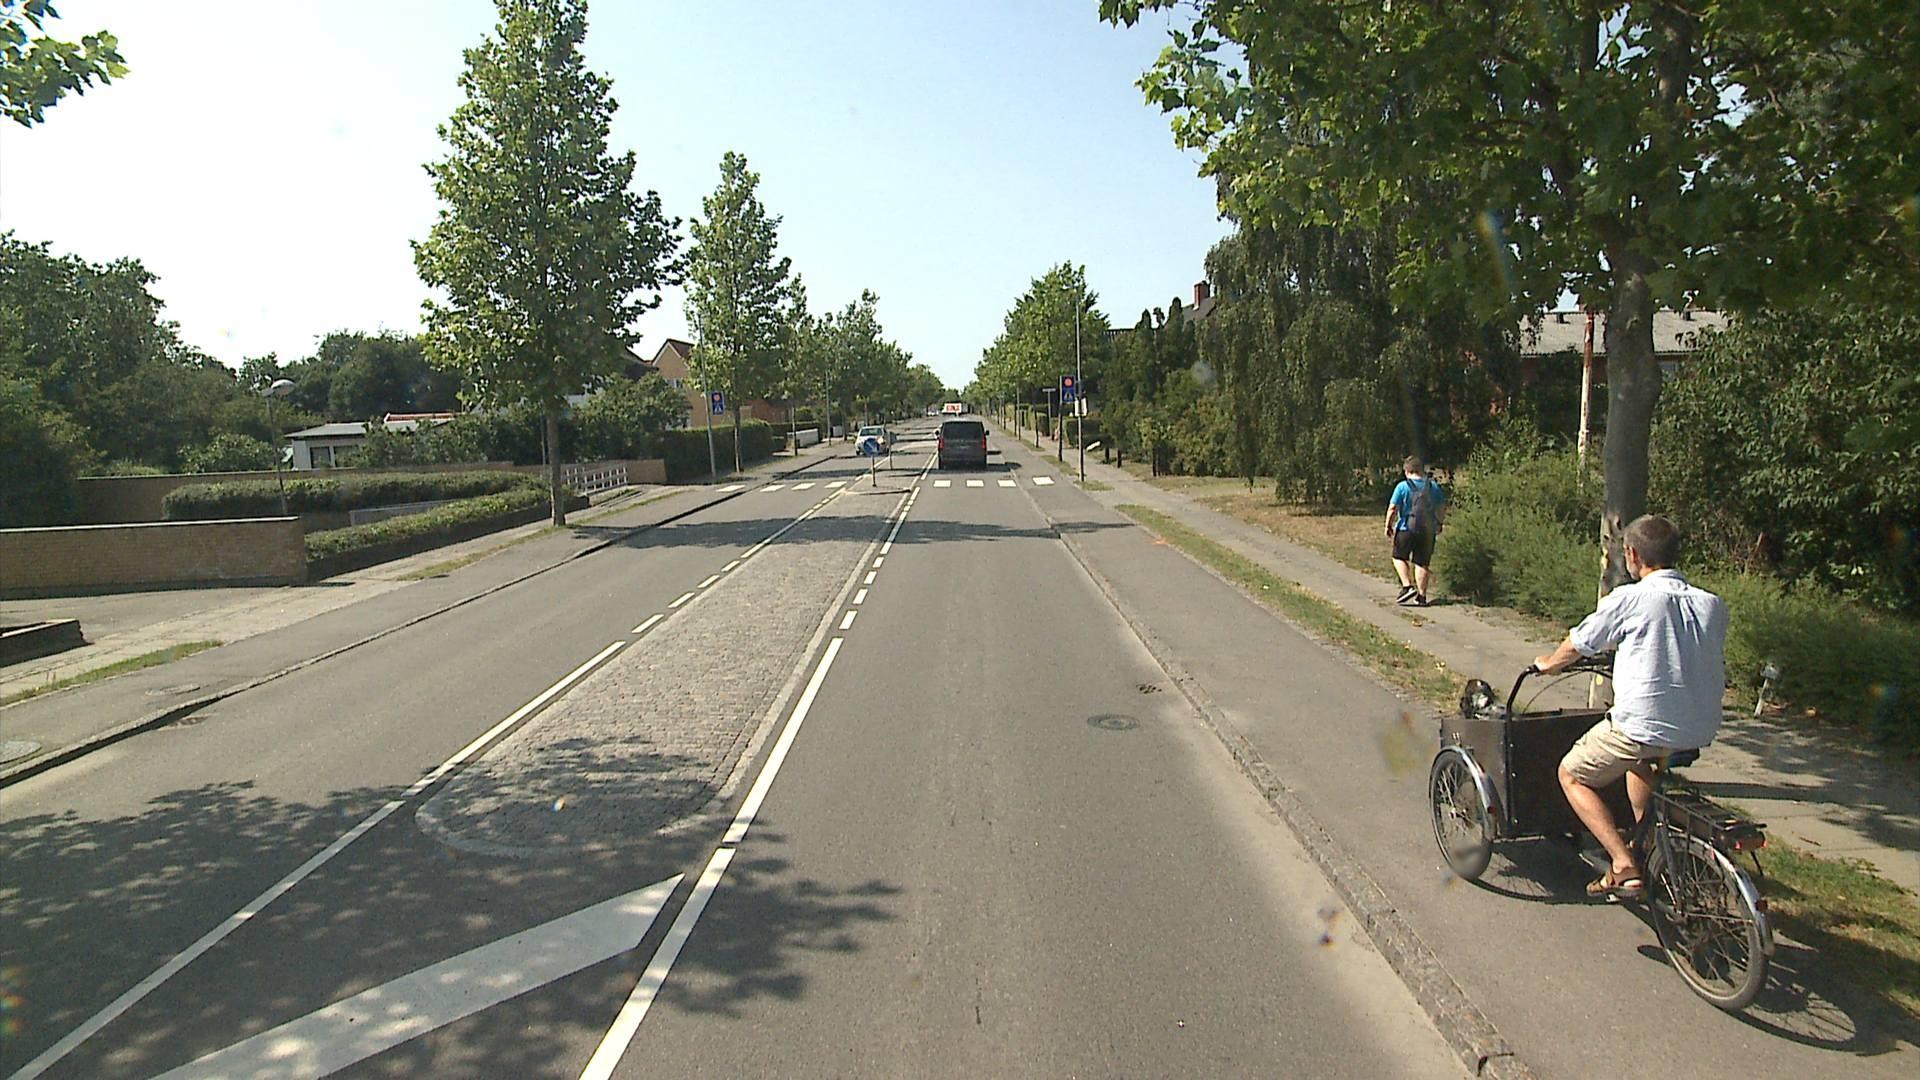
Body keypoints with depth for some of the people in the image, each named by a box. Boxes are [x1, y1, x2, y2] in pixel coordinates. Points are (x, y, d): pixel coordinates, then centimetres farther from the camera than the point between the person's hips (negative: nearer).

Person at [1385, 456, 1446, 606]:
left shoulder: (1402, 486, -8)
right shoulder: (1434, 487, 5)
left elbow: (1392, 509, -9)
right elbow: (1442, 509, 11)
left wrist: (1388, 526, 1)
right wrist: (1439, 524, 25)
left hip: (1406, 528, -3)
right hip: (1428, 530, 4)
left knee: (1399, 557, 14)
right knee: (1422, 563, 7)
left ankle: (1407, 586, -2)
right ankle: (1421, 596, 7)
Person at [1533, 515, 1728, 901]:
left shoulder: (1630, 599, -7)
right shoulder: (1713, 605, 9)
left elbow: (1576, 644, 5)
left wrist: (1548, 663, 27)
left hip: (1643, 722, -7)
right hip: (1701, 730, 7)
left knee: (1572, 775, 14)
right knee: (1638, 760, 37)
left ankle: (1625, 868, 1)